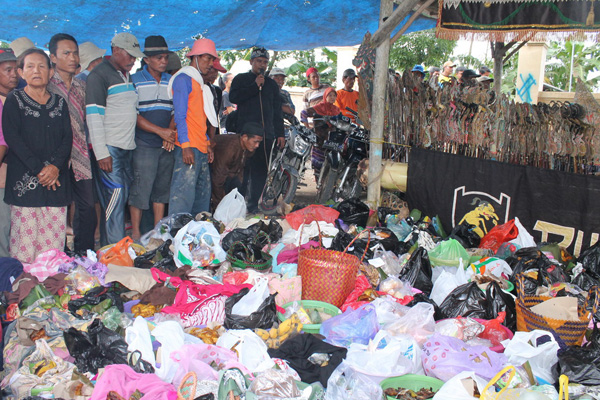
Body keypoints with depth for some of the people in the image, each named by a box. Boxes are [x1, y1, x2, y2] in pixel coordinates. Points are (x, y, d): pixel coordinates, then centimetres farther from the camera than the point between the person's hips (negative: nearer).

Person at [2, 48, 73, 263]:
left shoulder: (60, 103, 15)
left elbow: (68, 137, 6)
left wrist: (55, 166, -11)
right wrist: (38, 169, -15)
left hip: (56, 179, 3)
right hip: (24, 179, -3)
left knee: (54, 233, 0)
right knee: (25, 232, -6)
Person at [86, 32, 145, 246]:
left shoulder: (127, 76, 19)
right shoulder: (100, 74, -6)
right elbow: (94, 116, -12)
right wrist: (101, 153, -18)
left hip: (127, 148, 8)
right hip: (109, 149, -8)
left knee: (122, 197, 6)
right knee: (115, 195, -12)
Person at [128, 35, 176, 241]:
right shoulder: (135, 81, -4)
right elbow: (133, 115, -10)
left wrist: (170, 132, -6)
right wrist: (160, 131, -17)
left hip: (167, 146, 5)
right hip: (144, 145, -5)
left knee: (162, 188, 9)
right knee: (141, 187, -5)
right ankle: (135, 232, 6)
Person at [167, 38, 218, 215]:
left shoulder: (199, 81, 22)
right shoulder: (183, 79, -6)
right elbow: (180, 115, -13)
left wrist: (207, 143, 19)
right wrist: (185, 145, -19)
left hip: (201, 147, 10)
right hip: (188, 148, -10)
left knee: (203, 192, 11)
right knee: (184, 193, -12)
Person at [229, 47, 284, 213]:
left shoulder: (271, 84, 21)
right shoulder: (241, 79, 9)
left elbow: (277, 111, 21)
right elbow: (233, 97, -9)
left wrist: (280, 133, 14)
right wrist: (255, 86, -10)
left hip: (266, 134, 4)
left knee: (261, 171, 0)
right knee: (243, 169, -6)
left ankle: (253, 206, 6)